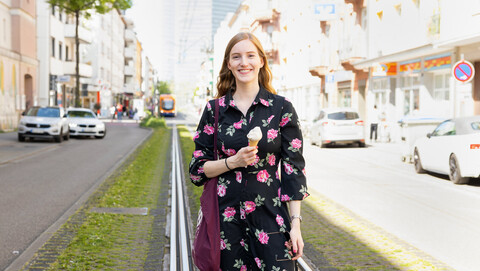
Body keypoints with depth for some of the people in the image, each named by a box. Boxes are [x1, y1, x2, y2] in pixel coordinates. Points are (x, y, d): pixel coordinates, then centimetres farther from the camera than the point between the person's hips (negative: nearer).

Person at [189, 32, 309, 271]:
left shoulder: (281, 108, 1)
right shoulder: (214, 110, 5)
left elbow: (294, 169, 1)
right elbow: (197, 168, 7)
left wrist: (295, 223, -4)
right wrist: (233, 162, -11)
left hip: (270, 217, -1)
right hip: (226, 217, 1)